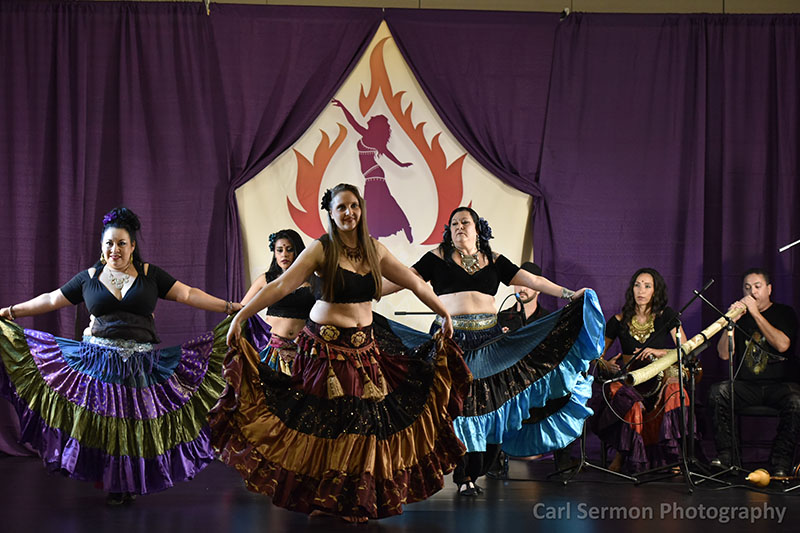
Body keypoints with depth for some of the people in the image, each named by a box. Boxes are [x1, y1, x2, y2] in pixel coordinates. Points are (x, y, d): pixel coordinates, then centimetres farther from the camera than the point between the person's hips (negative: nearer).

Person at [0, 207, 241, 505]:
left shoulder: (149, 274, 5)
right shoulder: (89, 278, 8)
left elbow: (188, 294, 2)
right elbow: (51, 300, 14)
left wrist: (230, 307, -4)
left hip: (141, 365, 0)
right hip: (100, 363, 1)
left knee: (138, 425, 0)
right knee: (104, 424, 0)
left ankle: (133, 484, 13)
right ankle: (113, 485, 13)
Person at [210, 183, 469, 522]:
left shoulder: (375, 250, 7)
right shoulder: (321, 250, -7)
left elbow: (415, 284, 14)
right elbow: (280, 286, -12)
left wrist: (444, 314, 16)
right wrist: (240, 316, -18)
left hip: (364, 347, 4)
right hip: (325, 347, -4)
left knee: (367, 421, 3)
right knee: (325, 422, -1)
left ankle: (360, 499, 16)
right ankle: (321, 498, 13)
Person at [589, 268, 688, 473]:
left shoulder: (665, 316, 6)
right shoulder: (620, 321, 9)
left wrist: (661, 352, -17)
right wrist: (604, 364, -8)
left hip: (659, 379, 0)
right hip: (627, 380, 0)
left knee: (674, 391, -35)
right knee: (629, 401, -36)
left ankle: (672, 456, -27)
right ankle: (622, 453, -16)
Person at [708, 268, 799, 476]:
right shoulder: (741, 316, 14)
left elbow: (782, 345, -12)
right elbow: (724, 354, 4)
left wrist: (756, 314, -11)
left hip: (781, 383, -2)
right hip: (747, 386, 3)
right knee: (717, 392, -26)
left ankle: (780, 464, -24)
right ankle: (724, 456, -21)